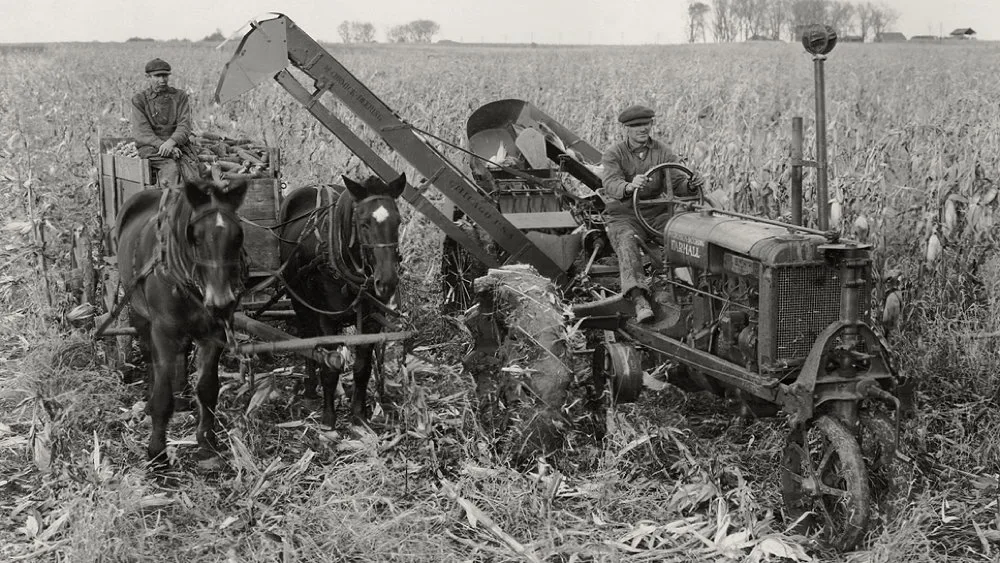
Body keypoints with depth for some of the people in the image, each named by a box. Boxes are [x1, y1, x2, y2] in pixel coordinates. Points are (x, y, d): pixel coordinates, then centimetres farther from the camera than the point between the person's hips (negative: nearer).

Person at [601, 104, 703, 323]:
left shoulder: (663, 152, 6)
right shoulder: (614, 155, -3)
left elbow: (676, 183, -3)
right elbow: (611, 185, -21)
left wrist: (690, 186, -29)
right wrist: (629, 187, -46)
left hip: (657, 214, 3)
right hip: (624, 216, -2)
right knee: (627, 241, -35)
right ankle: (639, 299, -48)